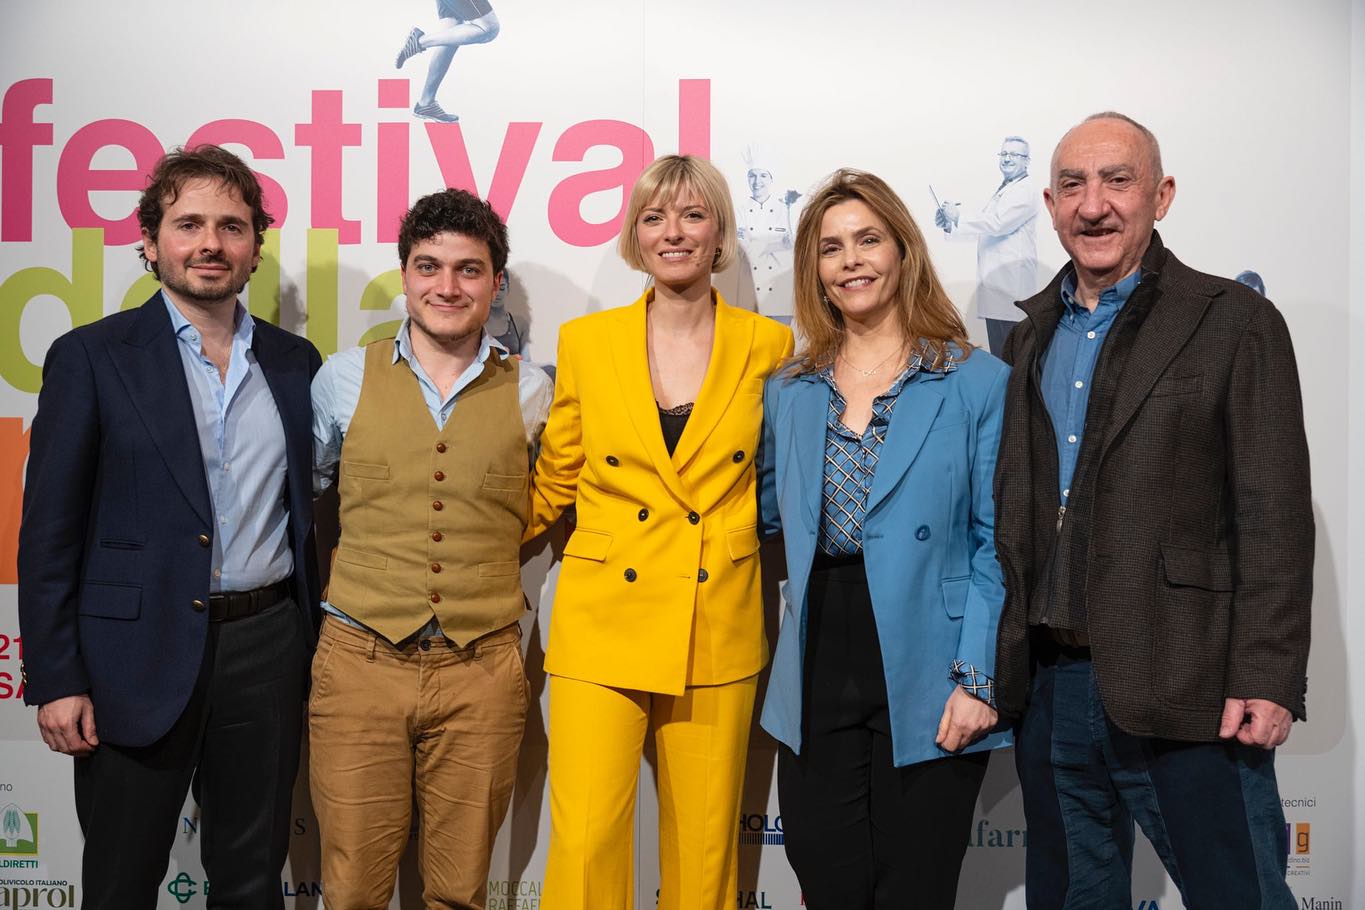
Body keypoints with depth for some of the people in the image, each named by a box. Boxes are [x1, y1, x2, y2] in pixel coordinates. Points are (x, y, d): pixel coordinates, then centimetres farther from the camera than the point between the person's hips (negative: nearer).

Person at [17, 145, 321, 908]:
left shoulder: (295, 361, 8)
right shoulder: (91, 357, -3)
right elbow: (50, 529, -4)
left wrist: (318, 649, 8)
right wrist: (55, 680, -8)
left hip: (266, 647, 3)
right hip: (141, 655, -3)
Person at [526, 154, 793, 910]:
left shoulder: (767, 346, 2)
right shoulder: (585, 341, 3)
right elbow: (554, 480, 12)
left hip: (719, 634, 1)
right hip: (604, 623, 0)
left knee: (704, 848, 8)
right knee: (585, 845, -6)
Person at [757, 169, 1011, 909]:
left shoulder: (977, 383, -2)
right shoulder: (788, 392, 9)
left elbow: (997, 543, -5)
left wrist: (977, 678, -12)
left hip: (927, 692, -3)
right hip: (817, 689, 3)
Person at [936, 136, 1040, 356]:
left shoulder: (1026, 191, -6)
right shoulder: (1000, 191, 22)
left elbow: (998, 224, -18)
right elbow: (983, 229, 21)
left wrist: (958, 218, -9)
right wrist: (949, 226, 4)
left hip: (1012, 286, -9)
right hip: (994, 284, 9)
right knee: (997, 354, 11)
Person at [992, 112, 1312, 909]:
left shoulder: (1234, 322, -3)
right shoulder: (1032, 336, 12)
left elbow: (1274, 517, -8)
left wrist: (1265, 679, -14)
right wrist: (999, 663, 8)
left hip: (1184, 692, -5)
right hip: (1048, 682, 5)